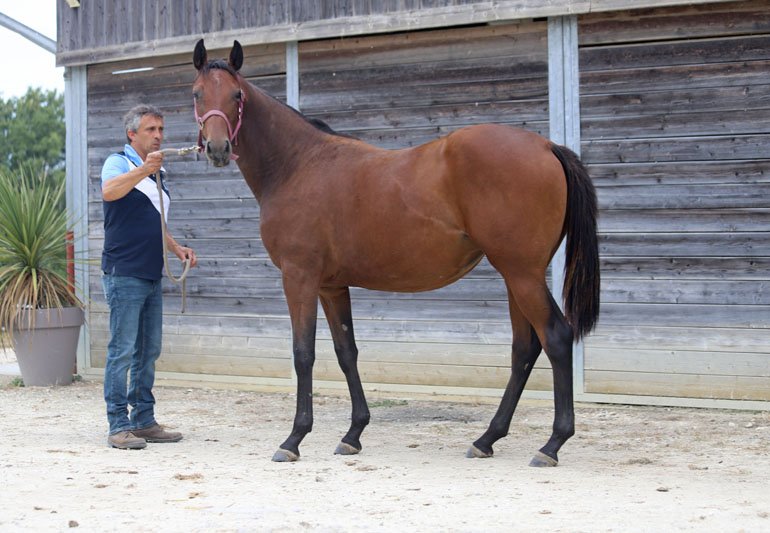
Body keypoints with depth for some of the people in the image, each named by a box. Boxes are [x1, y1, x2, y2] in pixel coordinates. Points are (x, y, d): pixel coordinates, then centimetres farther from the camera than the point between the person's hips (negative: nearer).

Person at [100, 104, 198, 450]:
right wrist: (144, 170, -44)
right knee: (123, 350, -8)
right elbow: (109, 190, -30)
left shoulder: (157, 172, 18)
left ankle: (144, 421, 17)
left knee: (149, 351, 11)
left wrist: (176, 248, 11)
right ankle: (119, 425, -6)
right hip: (124, 274, -8)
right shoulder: (119, 163, -6)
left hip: (151, 275, 8)